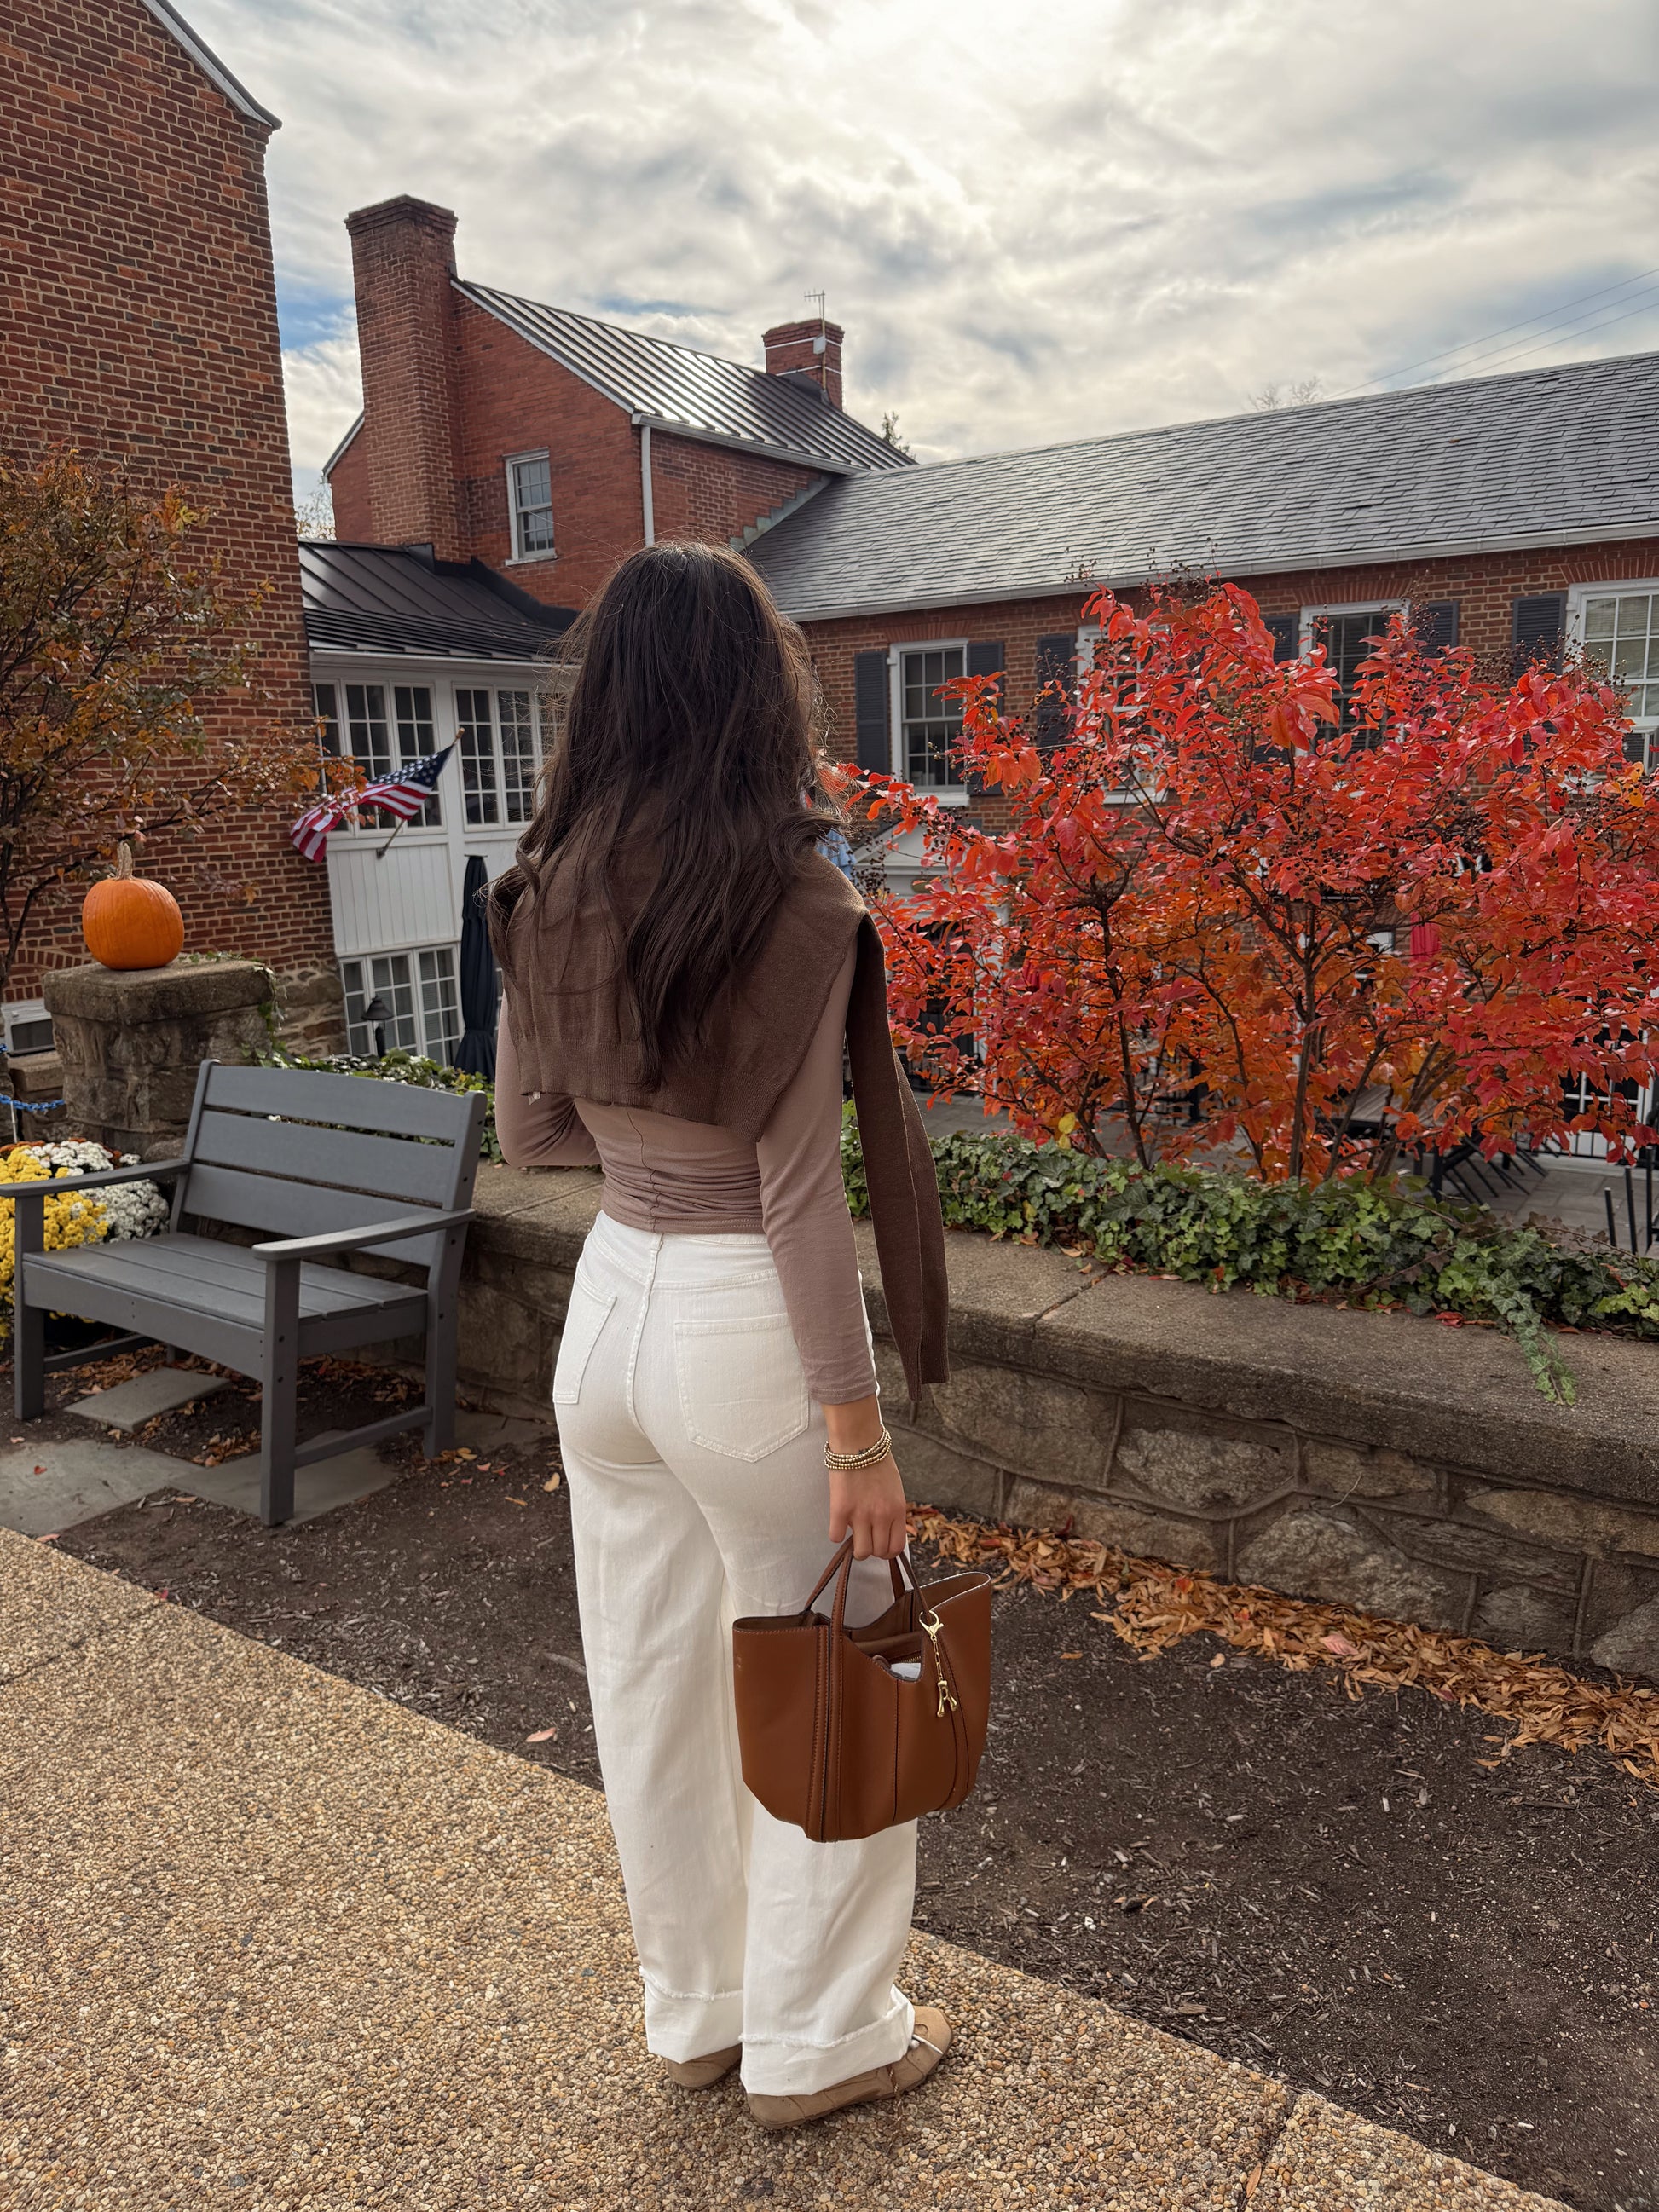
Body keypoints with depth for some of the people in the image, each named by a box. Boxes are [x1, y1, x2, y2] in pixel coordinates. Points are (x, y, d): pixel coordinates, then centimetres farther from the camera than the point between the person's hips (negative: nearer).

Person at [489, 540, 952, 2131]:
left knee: (649, 1683, 20)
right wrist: (856, 1433, -11)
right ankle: (815, 2039, 35)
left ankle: (694, 2012, 42)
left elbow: (526, 1129, 7)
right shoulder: (793, 903, -18)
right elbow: (800, 1192, -18)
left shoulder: (548, 894, -1)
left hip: (611, 1297, 6)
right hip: (747, 1322, -6)